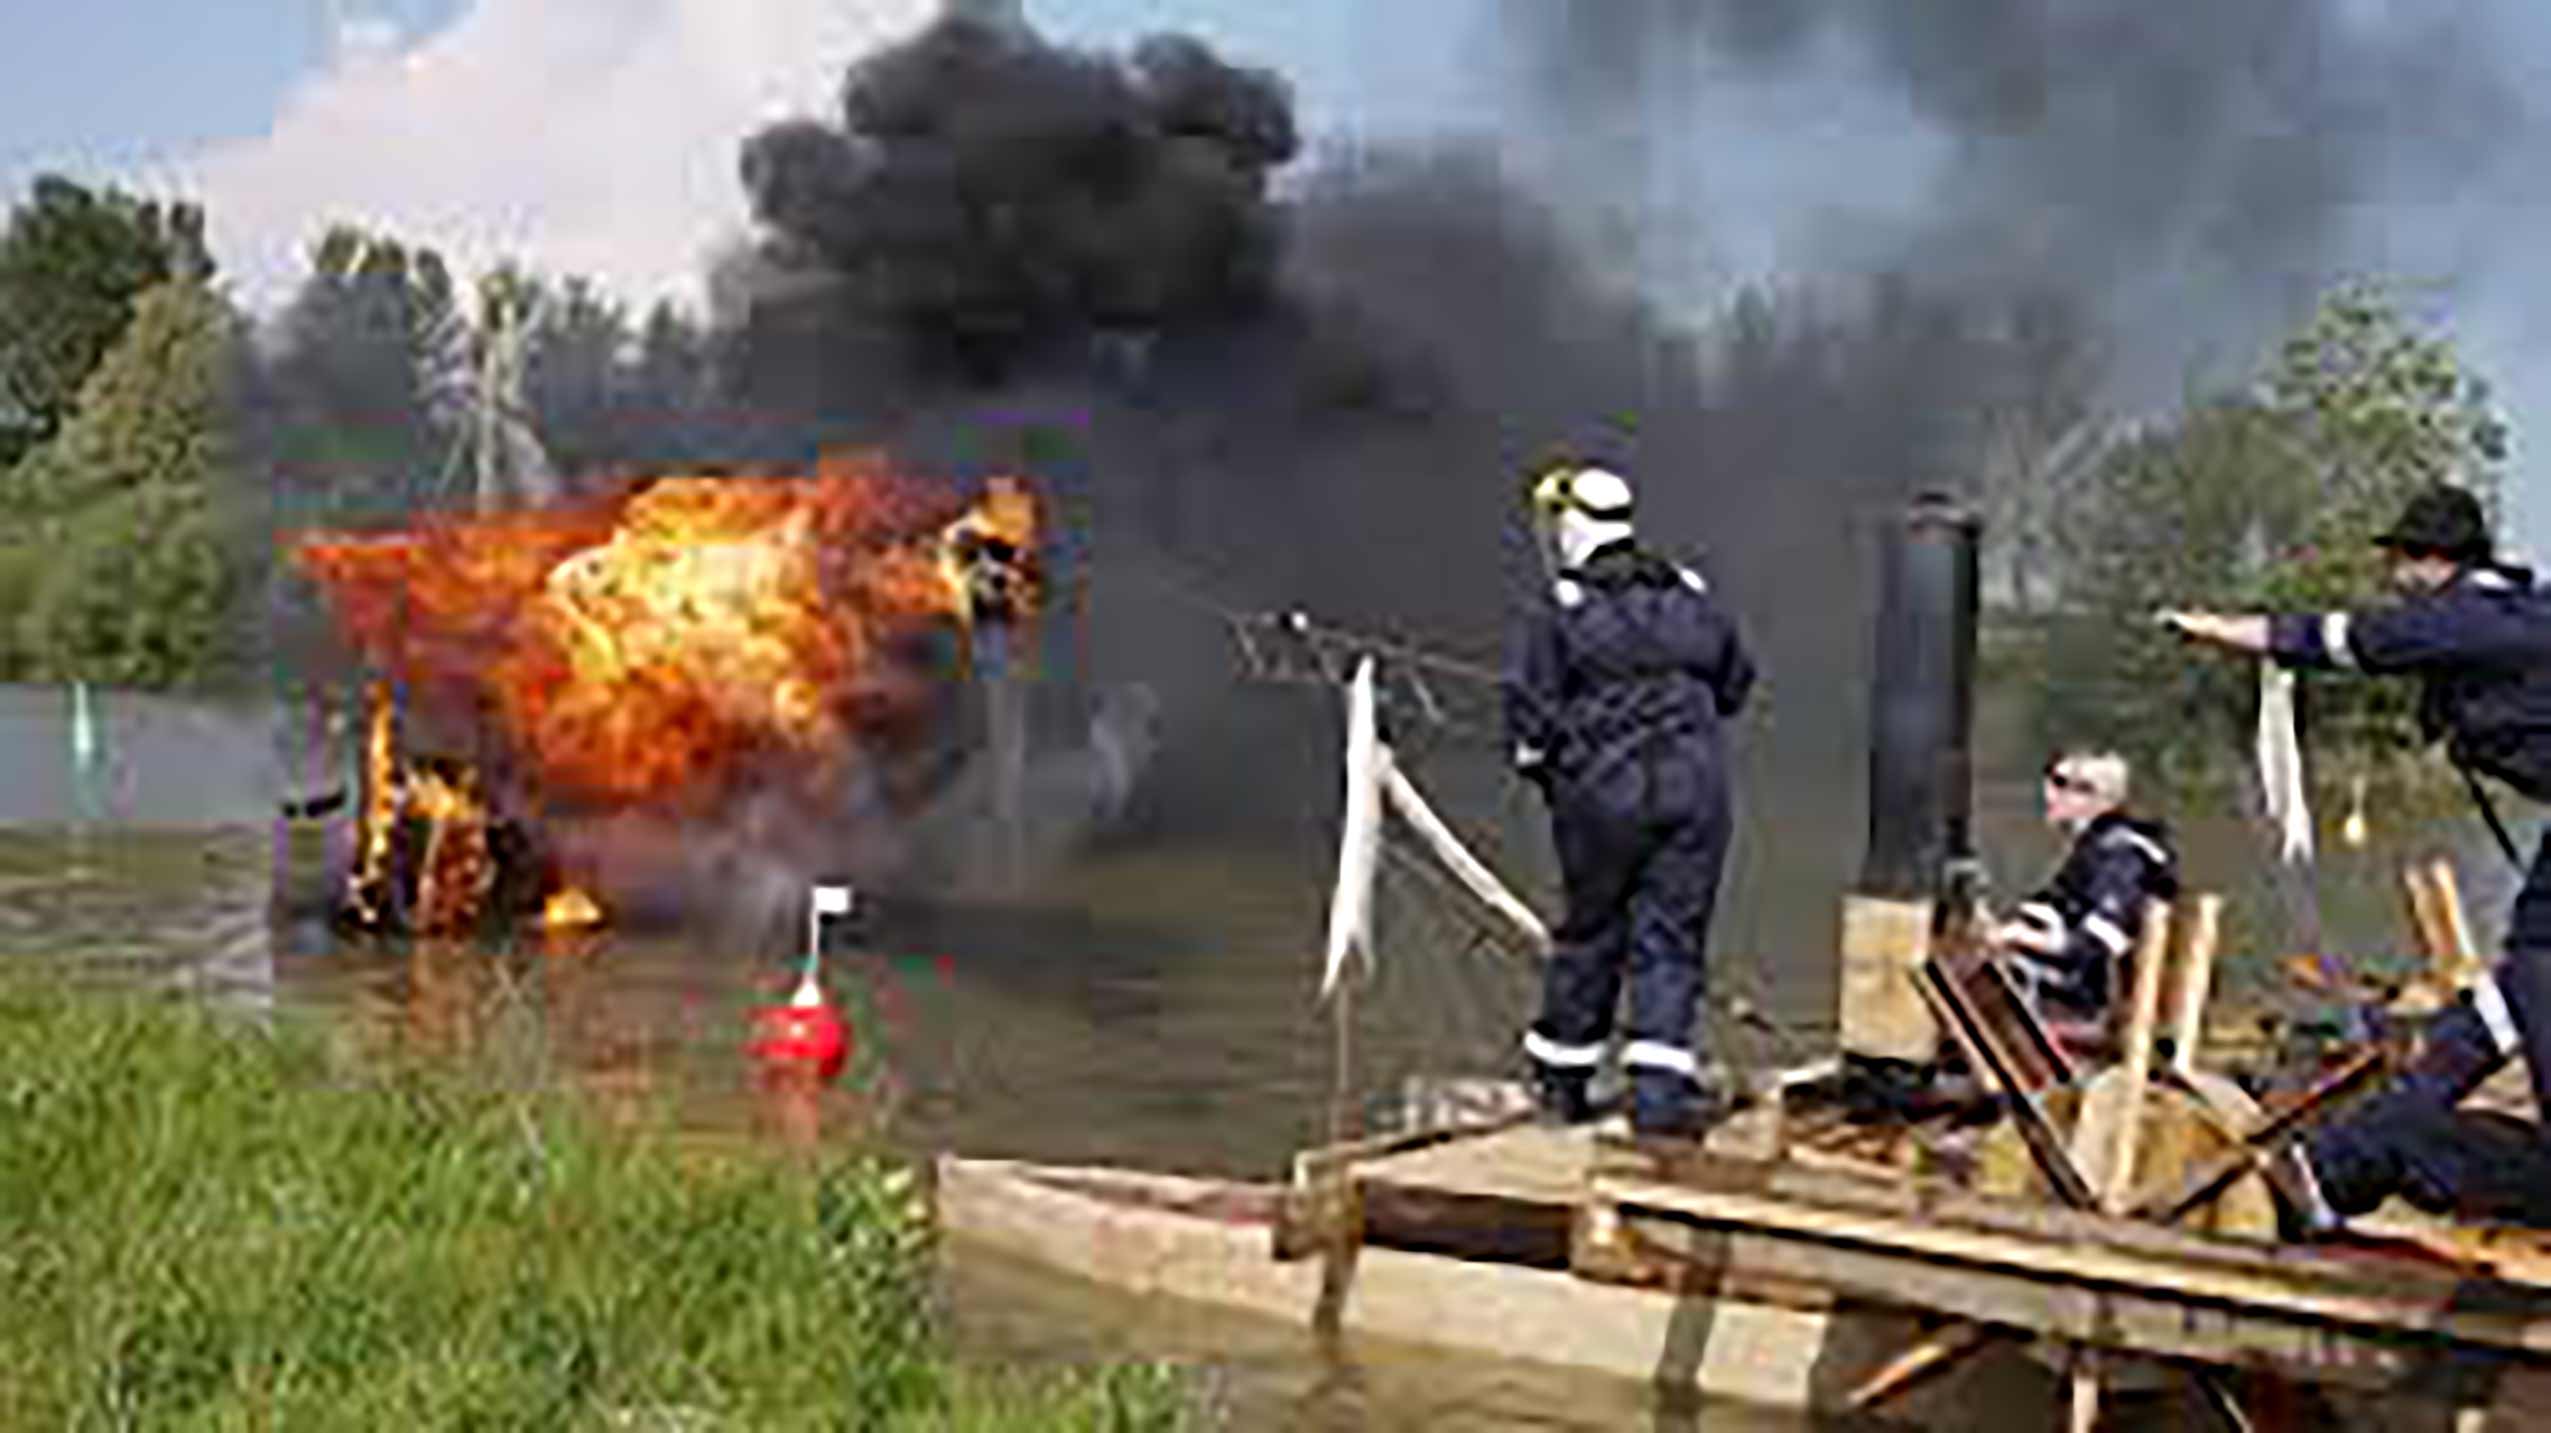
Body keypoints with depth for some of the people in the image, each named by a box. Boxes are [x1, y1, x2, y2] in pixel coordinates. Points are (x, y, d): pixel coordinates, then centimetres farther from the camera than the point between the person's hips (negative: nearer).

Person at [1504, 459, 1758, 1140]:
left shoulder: (1558, 612, -4)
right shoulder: (1692, 599, 9)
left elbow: (1530, 709, -8)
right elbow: (1735, 684, 18)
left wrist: (1546, 771, 9)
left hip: (1601, 791, -2)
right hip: (1694, 785, 2)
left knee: (1589, 933, 11)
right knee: (1671, 936, 4)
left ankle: (1563, 1081, 23)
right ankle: (1660, 1088, -3)